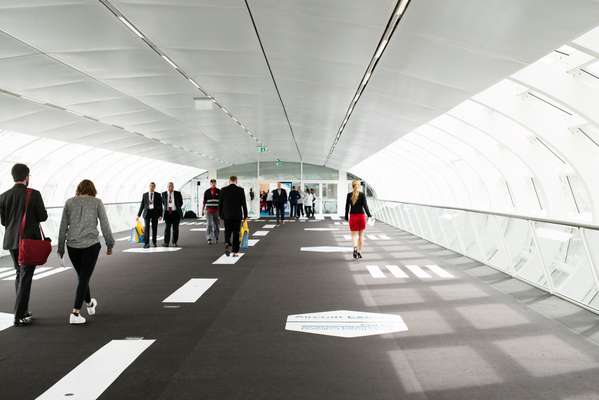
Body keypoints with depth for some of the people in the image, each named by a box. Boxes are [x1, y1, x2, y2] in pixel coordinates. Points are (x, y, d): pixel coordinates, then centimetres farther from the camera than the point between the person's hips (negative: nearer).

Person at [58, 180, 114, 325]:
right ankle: (75, 313, -4)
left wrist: (60, 247, 16)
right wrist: (110, 244, 8)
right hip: (91, 245, -3)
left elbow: (63, 227, 8)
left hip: (72, 246, 3)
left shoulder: (69, 202, 7)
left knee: (82, 276, 19)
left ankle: (90, 304, 40)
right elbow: (105, 224, 0)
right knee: (84, 278, 2)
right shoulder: (97, 202, 1)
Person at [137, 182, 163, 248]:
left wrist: (160, 214, -5)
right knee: (146, 228, -9)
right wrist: (139, 214, 4)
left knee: (154, 228, 5)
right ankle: (146, 243, -7)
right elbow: (142, 205, 7)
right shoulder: (145, 195, 5)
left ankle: (154, 242, 20)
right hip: (147, 212, 0)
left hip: (155, 212, 0)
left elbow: (160, 205, 3)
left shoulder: (158, 195, 3)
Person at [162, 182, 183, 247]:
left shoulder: (178, 193, 1)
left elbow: (181, 202, 11)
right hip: (167, 213, 0)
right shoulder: (163, 194, 4)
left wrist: (177, 208, 6)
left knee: (175, 228, 4)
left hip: (176, 213, 0)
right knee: (167, 228, -6)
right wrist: (165, 208, 12)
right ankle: (166, 243, -5)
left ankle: (174, 242, 15)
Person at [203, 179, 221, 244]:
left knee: (217, 225, 6)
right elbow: (204, 201, 8)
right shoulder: (207, 191, 4)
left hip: (216, 210, 1)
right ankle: (209, 239, -7)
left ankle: (216, 238, 21)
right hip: (209, 210, -1)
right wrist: (202, 210, 5)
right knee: (209, 224, -8)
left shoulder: (219, 191, 3)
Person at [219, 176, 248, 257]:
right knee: (236, 233, 6)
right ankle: (235, 252, 7)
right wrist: (245, 215, 4)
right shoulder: (240, 190, -4)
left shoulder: (223, 190, -1)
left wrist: (220, 214, 12)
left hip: (226, 215, 1)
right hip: (237, 215, -1)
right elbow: (244, 203, -3)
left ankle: (227, 244, -14)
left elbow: (220, 203, 2)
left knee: (227, 231, 13)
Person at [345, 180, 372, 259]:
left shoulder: (349, 195, 1)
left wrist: (346, 217, 11)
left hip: (353, 216, 1)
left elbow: (347, 206, 3)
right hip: (361, 216, 0)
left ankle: (355, 247, -23)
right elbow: (365, 205, -11)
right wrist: (369, 215, -5)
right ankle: (359, 252, 17)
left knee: (354, 234, 5)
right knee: (361, 235, 12)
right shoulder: (362, 194, -5)